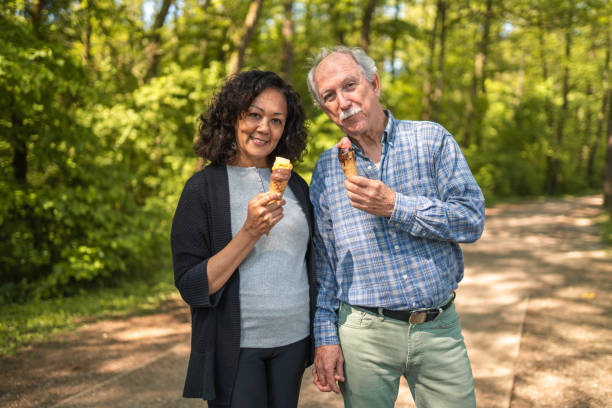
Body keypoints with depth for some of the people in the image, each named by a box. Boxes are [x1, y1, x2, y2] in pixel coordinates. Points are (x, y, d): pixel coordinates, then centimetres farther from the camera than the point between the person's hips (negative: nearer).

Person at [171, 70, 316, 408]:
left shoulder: (296, 187, 7)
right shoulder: (204, 187, -8)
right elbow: (191, 287, -13)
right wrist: (249, 233, -23)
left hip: (293, 342, 5)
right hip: (235, 350, -4)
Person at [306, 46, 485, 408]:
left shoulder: (431, 140, -1)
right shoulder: (327, 169, 4)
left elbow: (472, 219, -9)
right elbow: (324, 261, 6)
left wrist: (394, 206, -19)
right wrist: (326, 337, 1)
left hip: (440, 328, 0)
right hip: (364, 332, 1)